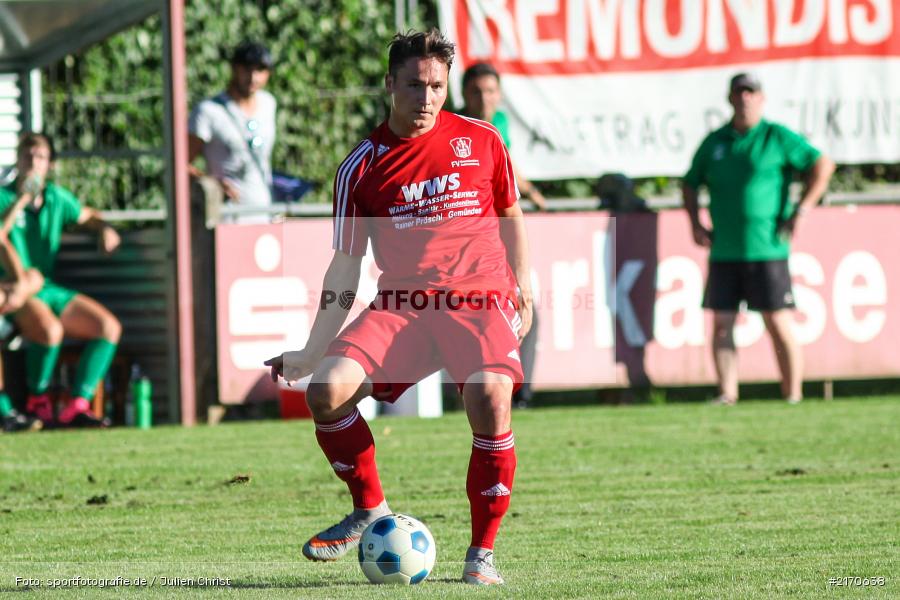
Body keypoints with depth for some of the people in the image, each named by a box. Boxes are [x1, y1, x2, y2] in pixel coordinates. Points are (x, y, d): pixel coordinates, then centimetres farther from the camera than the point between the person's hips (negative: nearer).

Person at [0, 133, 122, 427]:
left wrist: (105, 229, 10)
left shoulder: (56, 197, 14)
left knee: (109, 327, -14)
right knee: (50, 329, -36)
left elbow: (87, 216, 32)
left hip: (49, 289, 6)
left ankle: (77, 406, -18)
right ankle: (37, 401, -13)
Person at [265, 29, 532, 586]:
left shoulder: (481, 140, 6)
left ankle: (483, 552, -13)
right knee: (327, 391, -21)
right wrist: (313, 350, 4)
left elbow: (510, 216, 20)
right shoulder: (362, 167, 5)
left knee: (490, 399, -30)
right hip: (400, 304, 2)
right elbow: (347, 265, 9)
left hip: (481, 298, -2)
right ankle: (370, 509, 4)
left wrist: (522, 290, 15)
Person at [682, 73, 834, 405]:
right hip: (723, 251, 4)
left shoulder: (778, 137, 1)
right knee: (721, 324, 0)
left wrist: (800, 212, -7)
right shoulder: (714, 142, 12)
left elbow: (822, 164, -2)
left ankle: (793, 397, 0)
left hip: (766, 249, -4)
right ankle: (727, 394, 3)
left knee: (778, 324, -5)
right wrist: (695, 223, 8)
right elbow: (690, 184, 23)